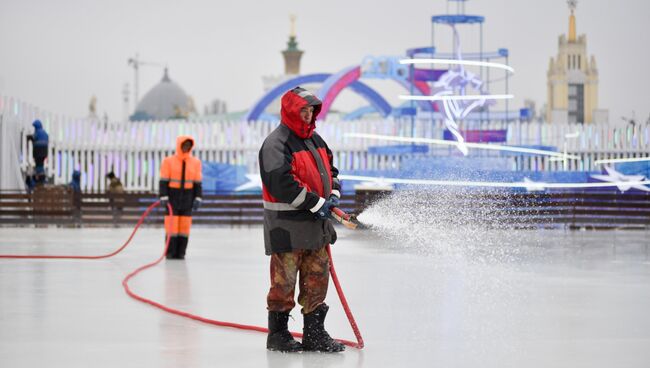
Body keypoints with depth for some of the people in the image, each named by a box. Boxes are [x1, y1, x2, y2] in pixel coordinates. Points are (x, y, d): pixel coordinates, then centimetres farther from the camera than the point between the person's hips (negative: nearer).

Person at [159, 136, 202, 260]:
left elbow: (197, 182, 5)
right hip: (173, 196, -2)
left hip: (187, 197, 2)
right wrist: (163, 197, -14)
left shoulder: (195, 162, 4)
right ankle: (170, 253, 0)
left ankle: (180, 253, 5)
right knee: (171, 226, -6)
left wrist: (198, 198, -3)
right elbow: (164, 181, -6)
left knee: (184, 226, 0)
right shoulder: (168, 161, -4)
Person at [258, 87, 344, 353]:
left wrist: (333, 195, 5)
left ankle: (314, 333, 16)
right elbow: (282, 182, -23)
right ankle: (277, 333, 10)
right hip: (286, 224, -8)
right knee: (284, 279, -2)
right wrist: (316, 203, -19)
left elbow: (330, 169, 26)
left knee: (318, 277, 9)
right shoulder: (276, 143, -13)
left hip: (316, 221, 8)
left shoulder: (315, 140, 15)